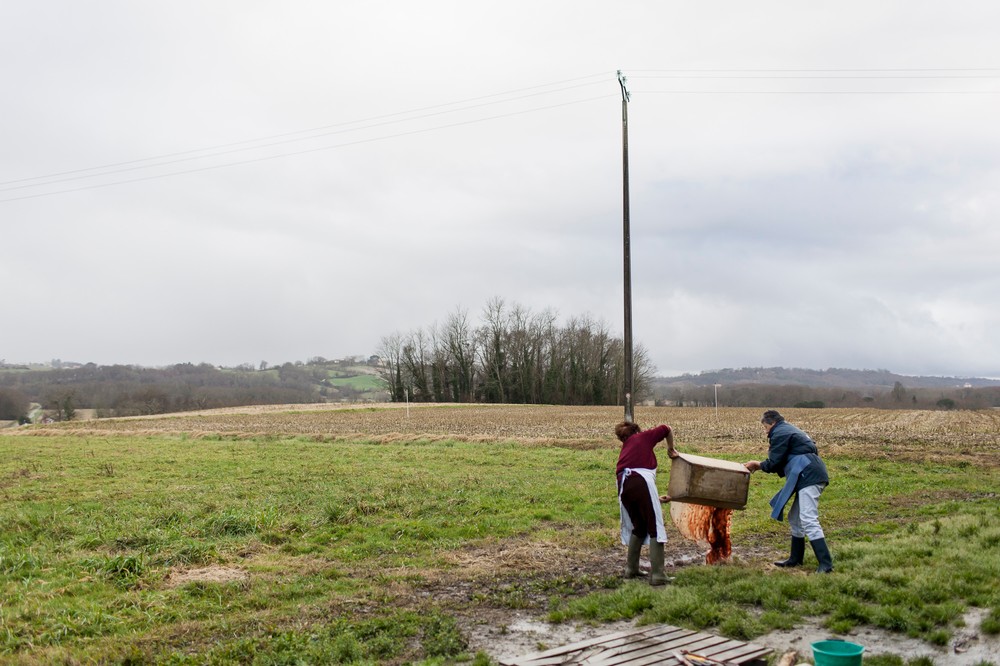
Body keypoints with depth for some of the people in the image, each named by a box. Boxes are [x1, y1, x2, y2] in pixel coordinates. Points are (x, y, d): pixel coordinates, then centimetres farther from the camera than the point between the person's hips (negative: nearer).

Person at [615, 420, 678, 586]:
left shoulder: (624, 450, 35)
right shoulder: (643, 436, 23)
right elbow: (667, 429, 19)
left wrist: (656, 498, 40)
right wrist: (671, 450, 33)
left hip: (623, 485, 6)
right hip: (642, 481, -6)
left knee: (638, 527, 25)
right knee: (655, 528, 1)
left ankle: (631, 569, 29)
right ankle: (657, 575, -4)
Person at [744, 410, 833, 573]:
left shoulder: (779, 434, -5)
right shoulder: (789, 430, 27)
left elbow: (773, 463, -6)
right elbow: (783, 461, 27)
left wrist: (759, 465, 12)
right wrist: (761, 465, 20)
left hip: (808, 477, -11)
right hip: (811, 475, 11)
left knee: (808, 520, -17)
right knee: (795, 519, 18)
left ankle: (826, 564, -22)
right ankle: (795, 559, 27)